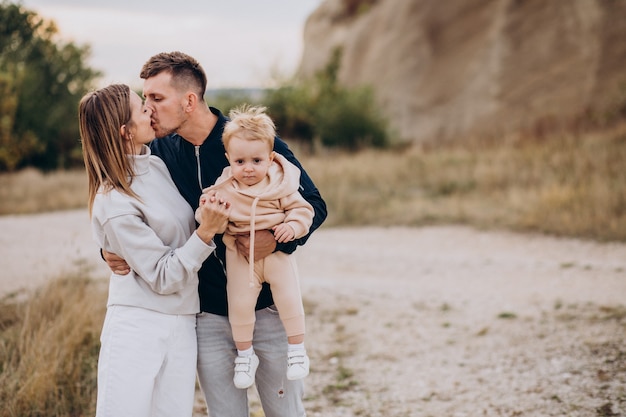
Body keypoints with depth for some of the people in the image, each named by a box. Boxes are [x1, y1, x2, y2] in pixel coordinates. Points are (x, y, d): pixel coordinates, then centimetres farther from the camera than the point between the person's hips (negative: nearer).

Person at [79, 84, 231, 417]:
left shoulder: (157, 164, 7)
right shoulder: (114, 203, -15)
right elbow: (163, 278, -14)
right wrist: (206, 232, -22)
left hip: (181, 326, 7)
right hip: (136, 326, -7)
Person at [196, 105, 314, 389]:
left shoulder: (281, 184, -7)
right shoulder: (223, 189, -6)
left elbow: (302, 209, 1)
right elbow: (203, 214, -1)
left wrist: (292, 227, -17)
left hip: (276, 251, 0)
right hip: (239, 255, 1)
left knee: (289, 298, -8)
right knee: (239, 303, -4)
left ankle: (297, 348, 12)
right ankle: (244, 353, 16)